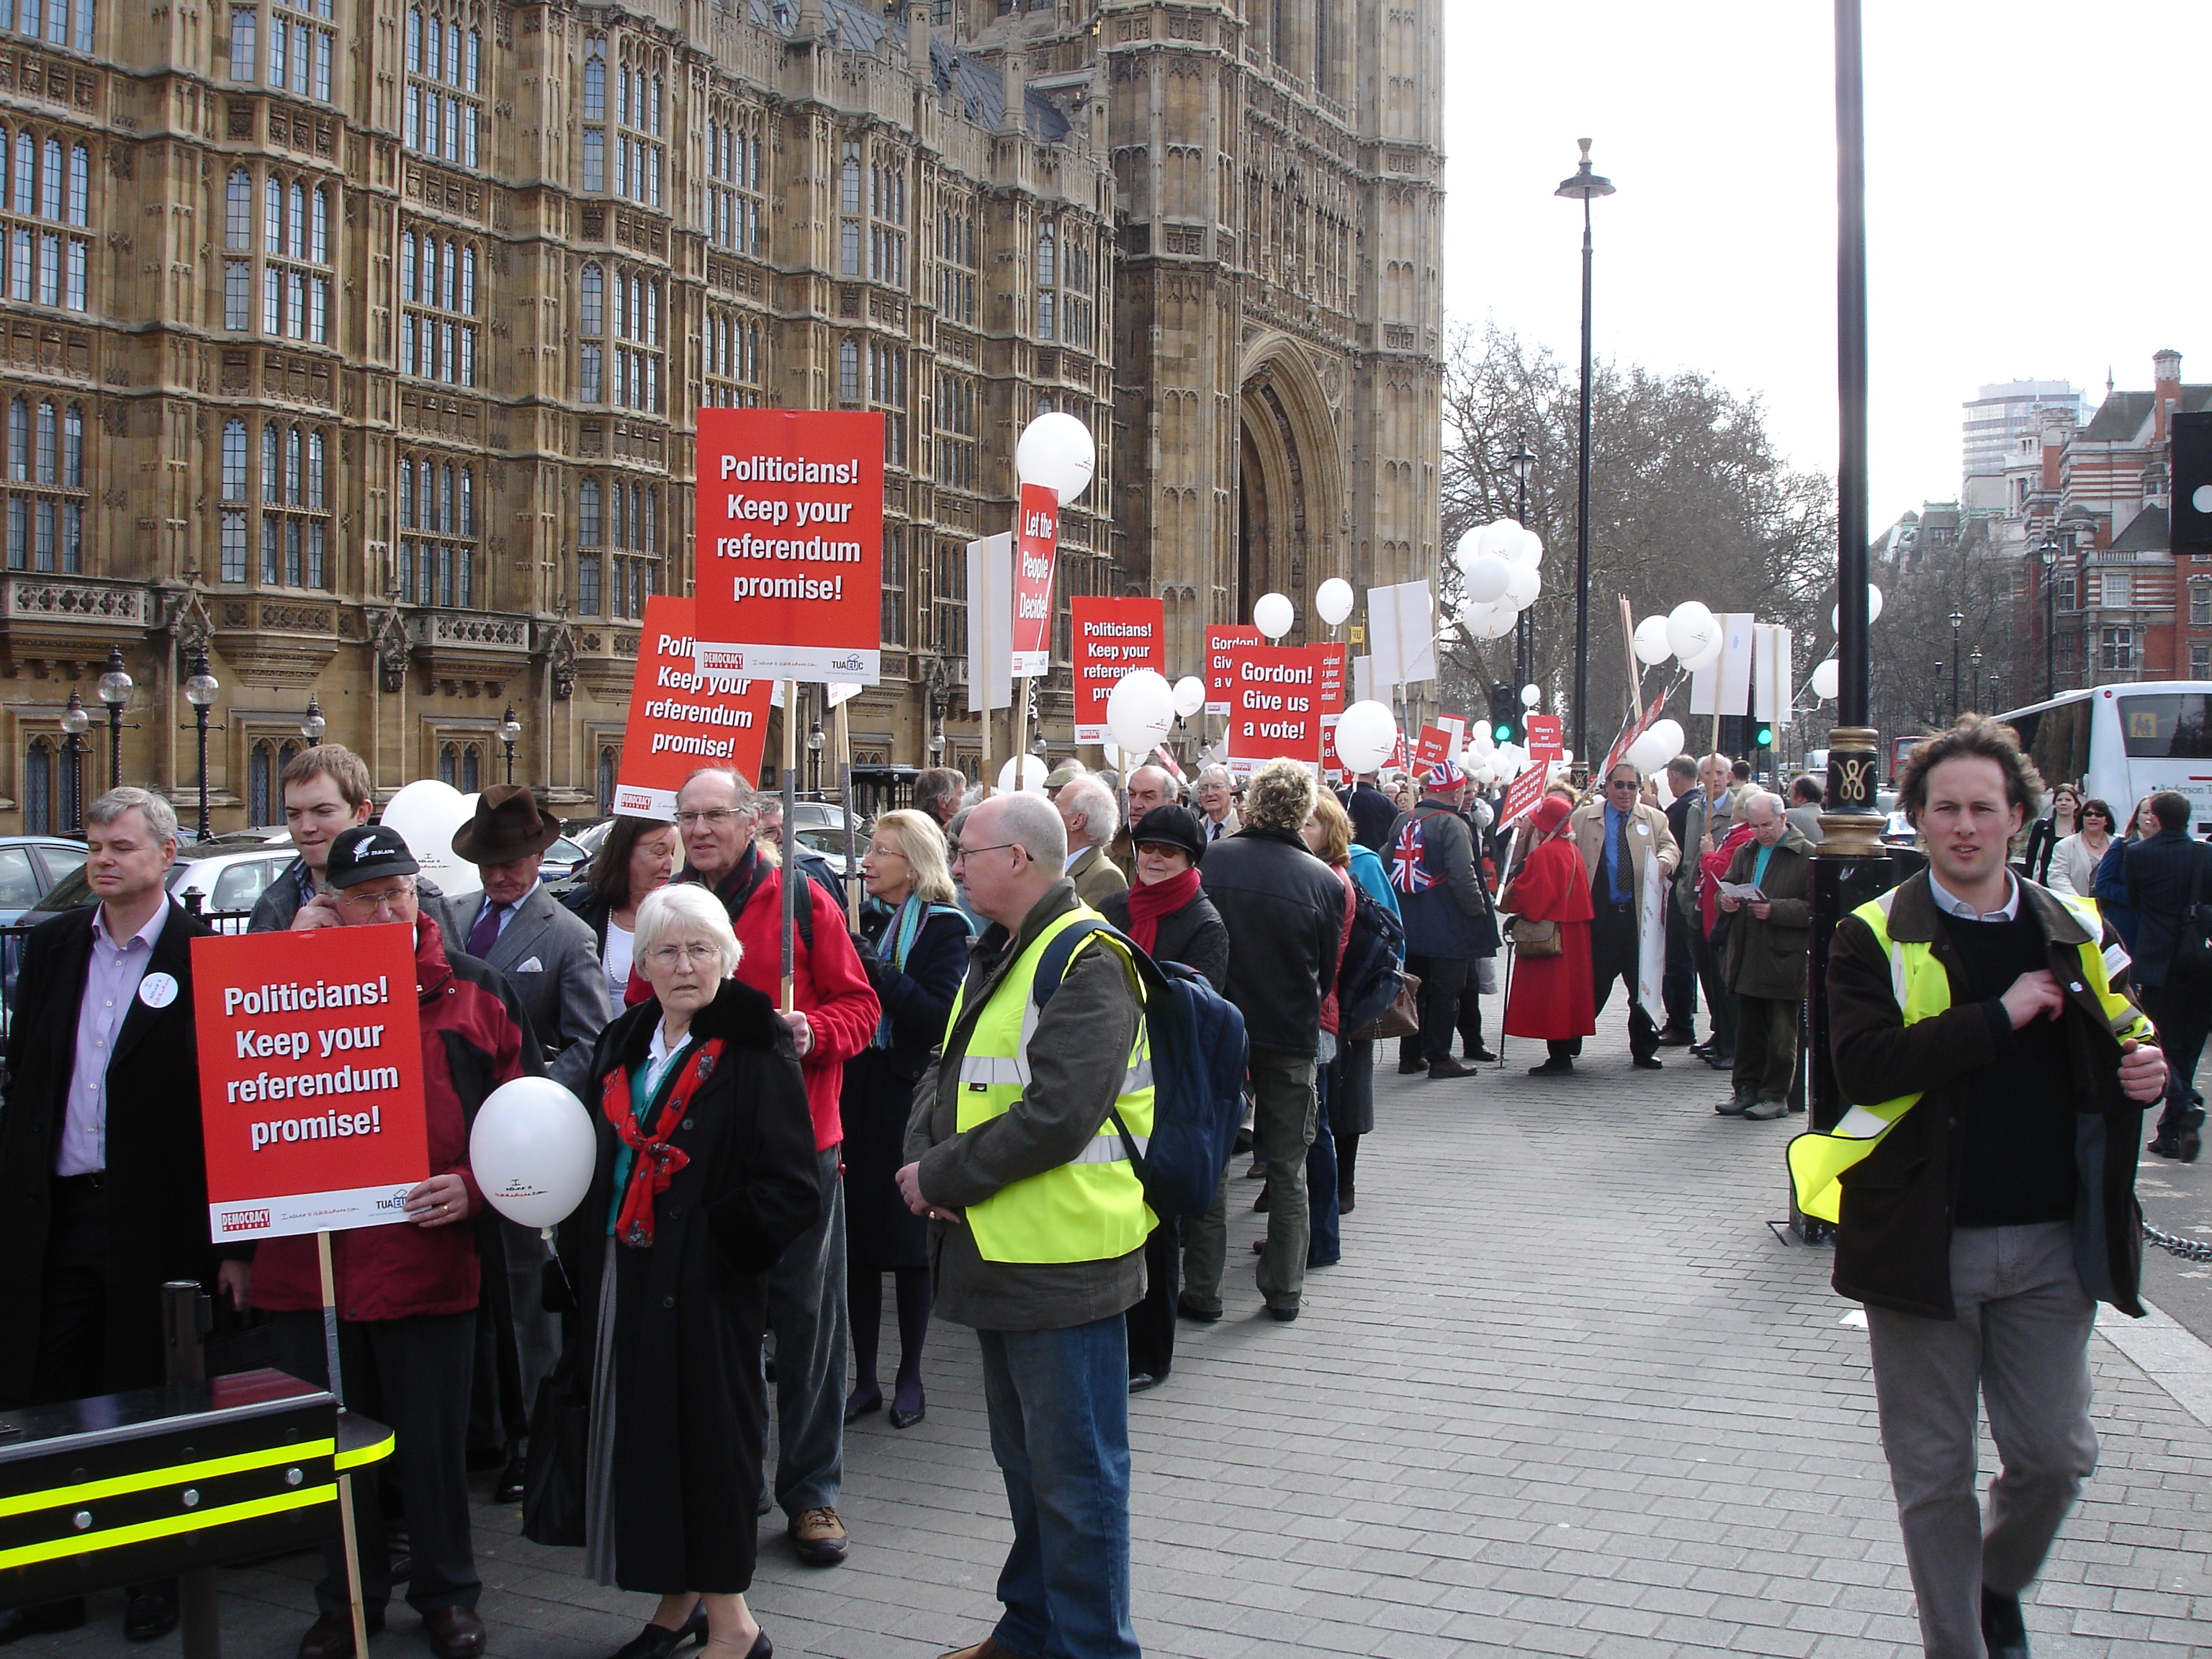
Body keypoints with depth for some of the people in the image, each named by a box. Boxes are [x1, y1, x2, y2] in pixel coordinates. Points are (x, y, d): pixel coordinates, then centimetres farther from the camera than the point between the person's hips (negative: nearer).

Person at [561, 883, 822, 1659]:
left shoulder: (755, 1052, -11)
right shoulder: (621, 1047, 11)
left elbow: (791, 1190, -15)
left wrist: (714, 1239, -19)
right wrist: (583, 1249, 4)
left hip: (706, 1288, -6)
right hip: (621, 1283, 7)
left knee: (709, 1436, 0)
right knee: (640, 1436, 12)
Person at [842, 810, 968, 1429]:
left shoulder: (943, 927, -7)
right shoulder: (863, 918, 9)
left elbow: (938, 1015, -19)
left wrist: (874, 968, -22)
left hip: (908, 1098, -5)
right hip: (856, 1092, 5)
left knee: (908, 1236, 4)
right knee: (856, 1236, 7)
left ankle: (910, 1377, 18)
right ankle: (865, 1378, 18)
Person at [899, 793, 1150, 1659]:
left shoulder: (1086, 965, -17)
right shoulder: (994, 956, 14)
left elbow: (1055, 1118, -26)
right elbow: (945, 1074, 15)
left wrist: (944, 1175, -17)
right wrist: (924, 1158, -6)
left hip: (1062, 1261, -10)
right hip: (1001, 1254, 10)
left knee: (1075, 1473, 1)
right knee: (1025, 1458, 22)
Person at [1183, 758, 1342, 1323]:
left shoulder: (1211, 860, -11)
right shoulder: (1325, 881, -9)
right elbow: (1328, 971, 1)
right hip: (1291, 1039, 0)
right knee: (1287, 1169, 13)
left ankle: (1202, 1292, 12)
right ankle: (1284, 1292, 19)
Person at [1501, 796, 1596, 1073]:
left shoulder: (1544, 855, -16)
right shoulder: (1572, 851, 11)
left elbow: (1531, 897, -20)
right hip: (1574, 935, 9)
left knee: (1549, 997, -5)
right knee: (1566, 991, 13)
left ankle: (1560, 1060, -4)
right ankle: (1565, 1054, 18)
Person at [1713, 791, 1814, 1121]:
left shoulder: (1807, 855, -7)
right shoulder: (1745, 852, 15)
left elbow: (1814, 908, -13)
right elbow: (1727, 886, 25)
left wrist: (1775, 910, -22)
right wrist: (1726, 900, 2)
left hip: (1784, 959, -6)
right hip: (1747, 958, 6)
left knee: (1782, 1033, 2)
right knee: (1748, 1029, 12)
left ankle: (1776, 1096, 9)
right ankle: (1746, 1090, 20)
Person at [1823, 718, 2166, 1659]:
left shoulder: (2076, 934, 7)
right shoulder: (1876, 937, -4)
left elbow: (2120, 1048, 19)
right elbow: (1864, 1066, -19)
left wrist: (2143, 1073, -5)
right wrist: (2000, 1017, -20)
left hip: (2051, 1242, 3)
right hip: (1925, 1238, -3)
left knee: (2055, 1456, 9)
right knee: (1934, 1474, 7)